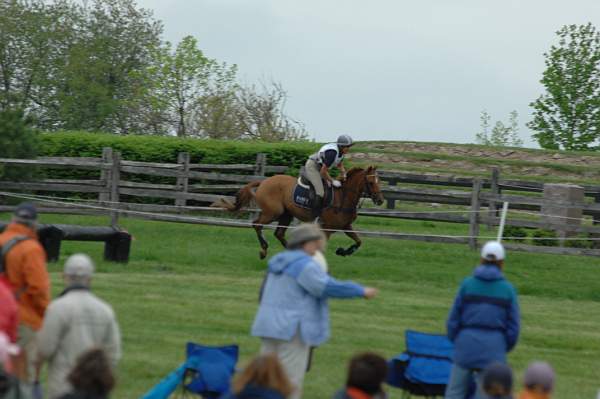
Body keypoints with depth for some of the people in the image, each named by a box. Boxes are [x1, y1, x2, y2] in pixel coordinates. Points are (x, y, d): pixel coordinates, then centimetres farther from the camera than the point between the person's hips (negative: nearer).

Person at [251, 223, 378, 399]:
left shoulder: (278, 261, 16)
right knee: (291, 381, -6)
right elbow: (330, 287, -20)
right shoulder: (305, 265, -14)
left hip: (268, 325, 9)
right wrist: (362, 291, -10)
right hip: (292, 329, -9)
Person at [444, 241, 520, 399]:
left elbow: (453, 320, 3)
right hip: (493, 349, 0)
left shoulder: (467, 284, 0)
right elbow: (513, 327, 2)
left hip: (466, 344, 0)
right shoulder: (508, 289, 0)